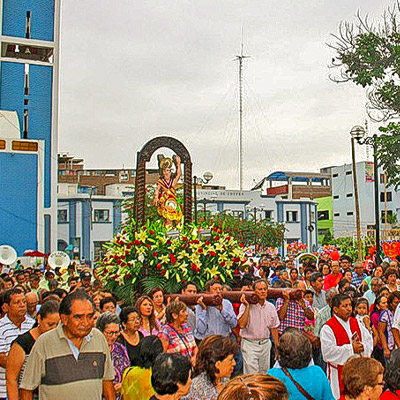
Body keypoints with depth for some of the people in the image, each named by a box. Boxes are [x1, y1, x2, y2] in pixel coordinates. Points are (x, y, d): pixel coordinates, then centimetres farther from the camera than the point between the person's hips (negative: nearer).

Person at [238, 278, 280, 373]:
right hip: (249, 344, -5)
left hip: (265, 344, 5)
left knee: (265, 372, 9)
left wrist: (277, 346, 12)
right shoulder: (246, 306, -7)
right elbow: (242, 325, -20)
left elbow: (274, 328, 15)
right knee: (251, 375, -8)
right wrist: (247, 306, -20)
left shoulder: (271, 307, 7)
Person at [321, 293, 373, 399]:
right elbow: (328, 352, -21)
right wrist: (351, 348, -19)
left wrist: (362, 347, -10)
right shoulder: (327, 328, -14)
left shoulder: (355, 323, 7)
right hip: (339, 373, -6)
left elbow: (369, 339, 13)